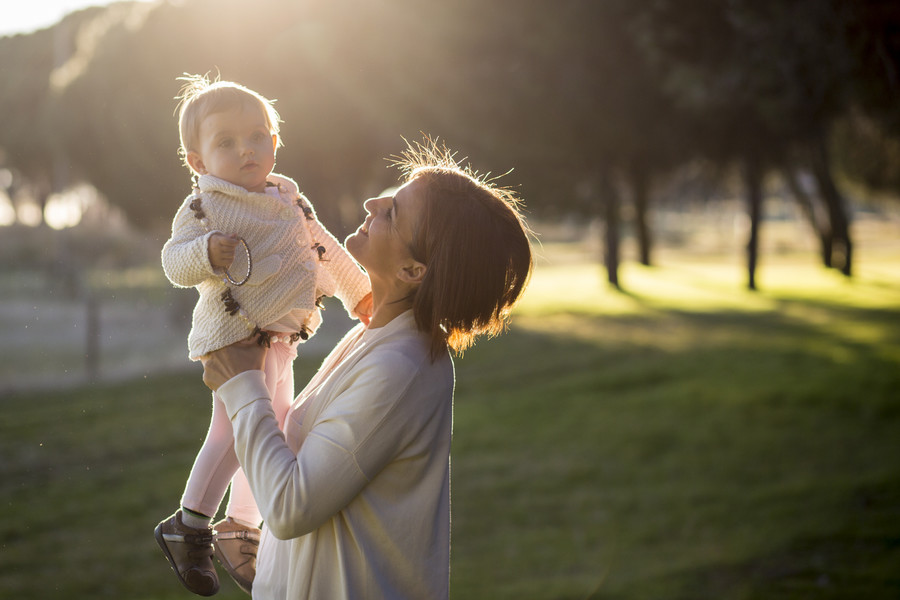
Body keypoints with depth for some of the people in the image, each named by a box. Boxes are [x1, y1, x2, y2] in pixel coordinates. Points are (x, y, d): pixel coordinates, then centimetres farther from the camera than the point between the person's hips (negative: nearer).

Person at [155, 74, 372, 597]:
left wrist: (359, 291, 32)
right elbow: (174, 262, -17)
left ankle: (239, 530, 28)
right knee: (236, 429, -15)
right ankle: (189, 527, -1)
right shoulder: (204, 206, -9)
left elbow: (324, 248, 24)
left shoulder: (289, 199, 12)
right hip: (237, 334, -8)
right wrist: (207, 251, -37)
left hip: (281, 337, 8)